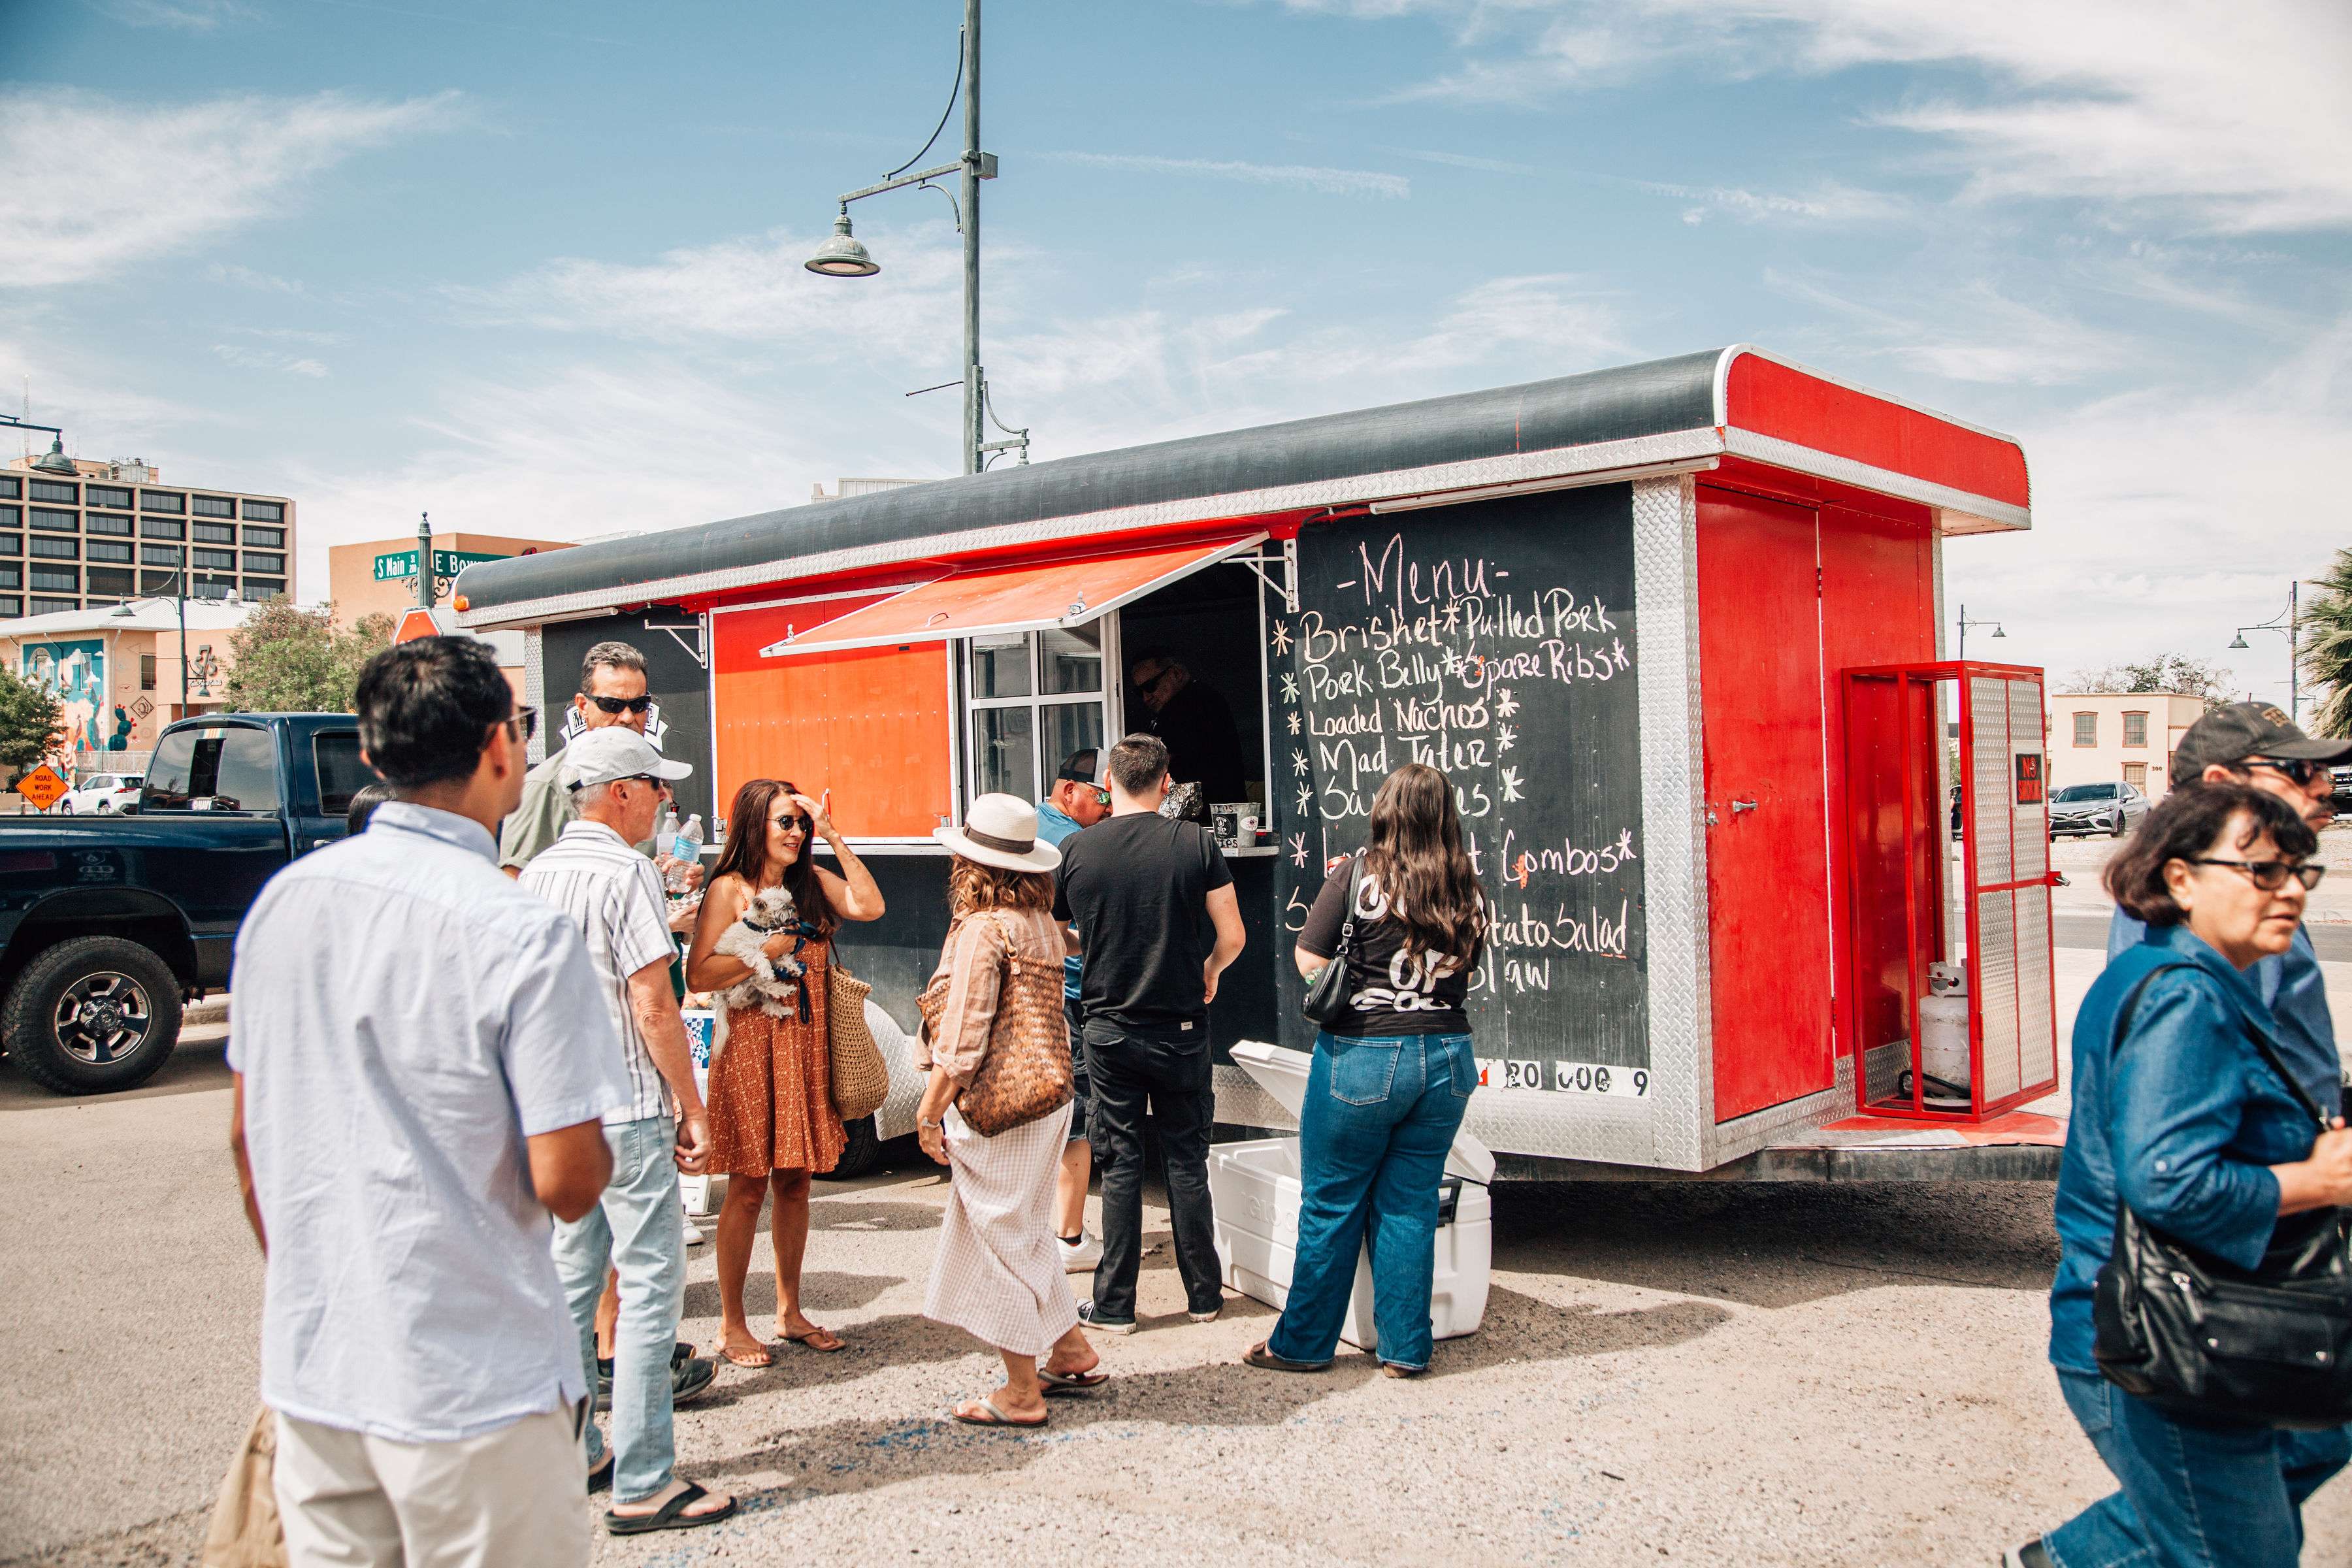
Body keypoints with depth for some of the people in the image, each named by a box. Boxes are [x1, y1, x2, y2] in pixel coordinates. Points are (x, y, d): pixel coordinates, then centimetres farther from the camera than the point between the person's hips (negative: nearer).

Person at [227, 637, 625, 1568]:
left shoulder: (283, 900, 1)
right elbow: (566, 1185, -18)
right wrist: (599, 1152, 4)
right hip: (471, 1388, -6)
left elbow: (247, 1140, 10)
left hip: (309, 1375, 6)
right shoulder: (522, 933, -19)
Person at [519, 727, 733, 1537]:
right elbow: (653, 1007, -17)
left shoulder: (537, 872, 10)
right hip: (628, 1111, -9)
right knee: (650, 1285, -3)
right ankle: (643, 1484, 0)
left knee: (570, 1279, 16)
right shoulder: (627, 874, -15)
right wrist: (693, 1108, -10)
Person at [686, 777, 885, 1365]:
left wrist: (833, 836, -5)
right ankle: (732, 1324, 9)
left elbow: (870, 906, -7)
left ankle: (789, 1311, 22)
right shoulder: (730, 888, -4)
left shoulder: (812, 882, 11)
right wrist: (768, 951, -13)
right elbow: (699, 974, -12)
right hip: (750, 1044, -5)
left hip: (807, 1046, 5)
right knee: (748, 1187, -1)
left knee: (795, 1182, 11)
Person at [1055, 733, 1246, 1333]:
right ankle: (1203, 1294, 20)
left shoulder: (1076, 850, -4)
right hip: (1180, 1029, 0)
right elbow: (1231, 936, -6)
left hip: (1108, 1030, 0)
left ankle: (1114, 1305, 13)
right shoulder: (1195, 843, -7)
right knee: (1187, 1159, 11)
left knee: (1120, 1163, 8)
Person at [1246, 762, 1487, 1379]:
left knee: (1331, 1205, 8)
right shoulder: (1468, 890, 1)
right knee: (1410, 1205, 13)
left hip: (1362, 1056, -4)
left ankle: (1304, 1343, 19)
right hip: (1448, 1057, 4)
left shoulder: (1358, 874, -9)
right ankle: (1406, 1347, 19)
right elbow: (1468, 964, 9)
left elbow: (1310, 960, -7)